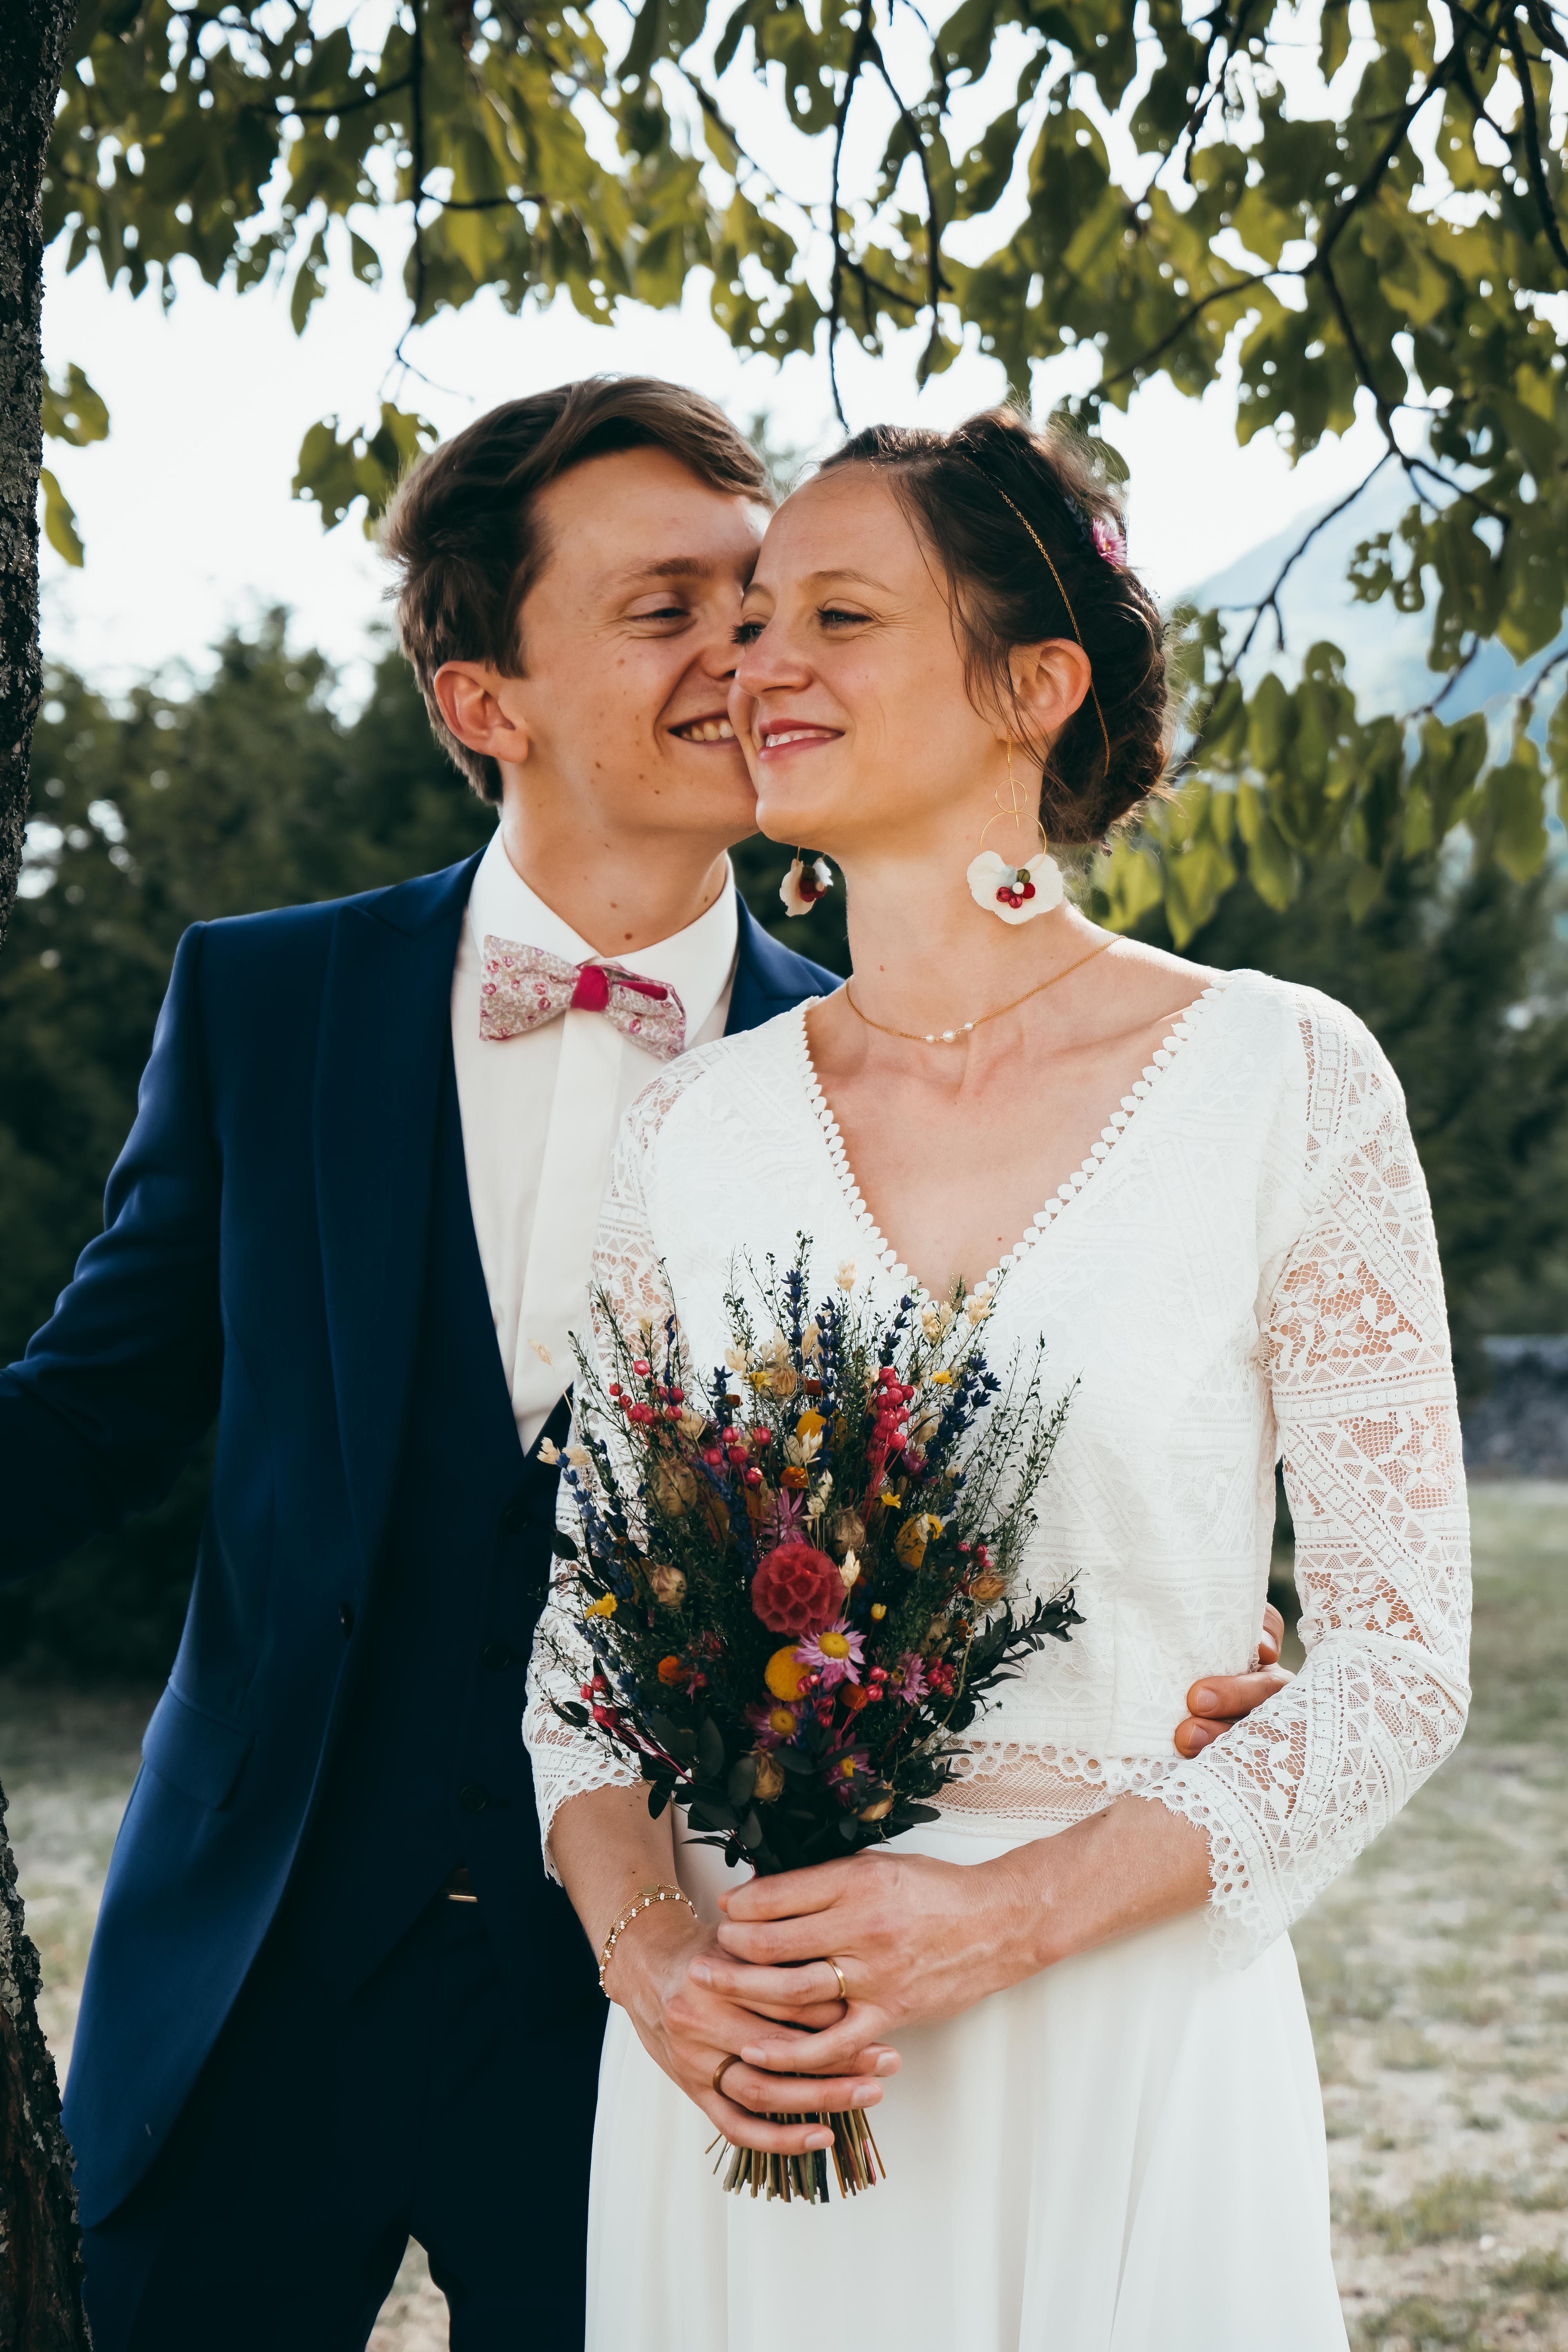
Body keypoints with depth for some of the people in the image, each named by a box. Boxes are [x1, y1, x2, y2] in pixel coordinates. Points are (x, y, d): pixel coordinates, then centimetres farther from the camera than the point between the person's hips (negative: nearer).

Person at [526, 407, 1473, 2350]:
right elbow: (583, 1630, 7)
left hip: (1128, 2053, -2)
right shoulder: (693, 1129, 3)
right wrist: (651, 1953, -10)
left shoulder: (1284, 1081, -6)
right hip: (743, 2077, 3)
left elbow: (1396, 1662, -6)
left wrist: (1010, 1915, -16)